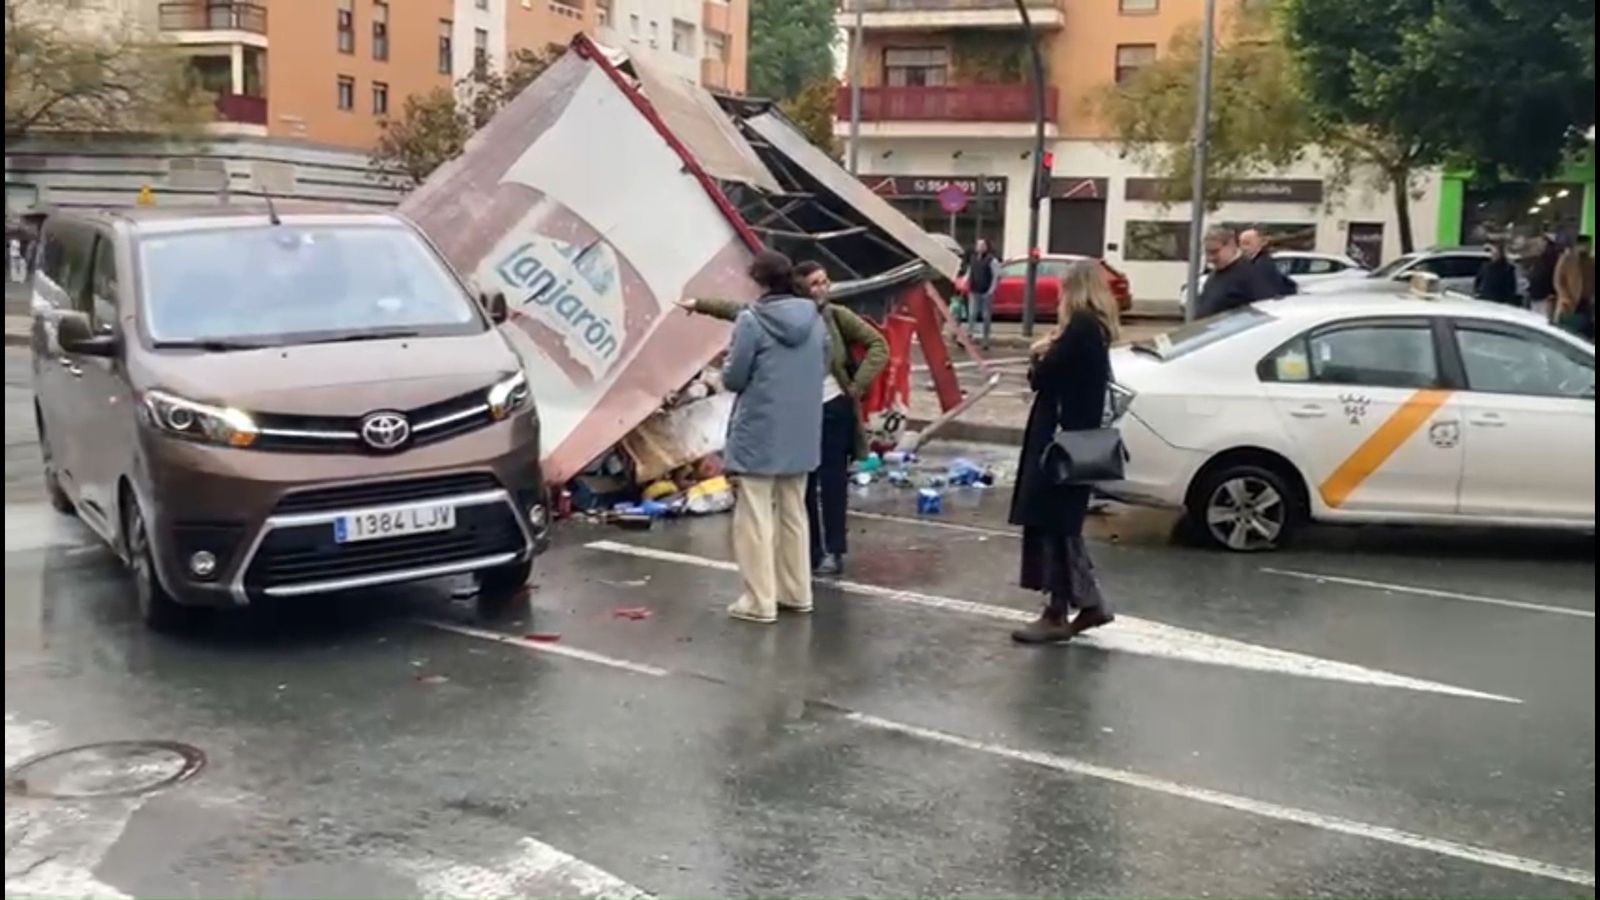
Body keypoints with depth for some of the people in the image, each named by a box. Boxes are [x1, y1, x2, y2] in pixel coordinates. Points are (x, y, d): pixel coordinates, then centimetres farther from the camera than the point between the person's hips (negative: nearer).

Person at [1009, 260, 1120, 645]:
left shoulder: (1081, 325, -16)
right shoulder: (1096, 327, 14)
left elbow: (1043, 377, -18)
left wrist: (1041, 354, 1)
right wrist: (1051, 352, -4)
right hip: (1074, 436, 10)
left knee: (1051, 523, -3)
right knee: (1062, 523, 15)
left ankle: (1058, 614, 2)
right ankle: (1089, 602, 21)